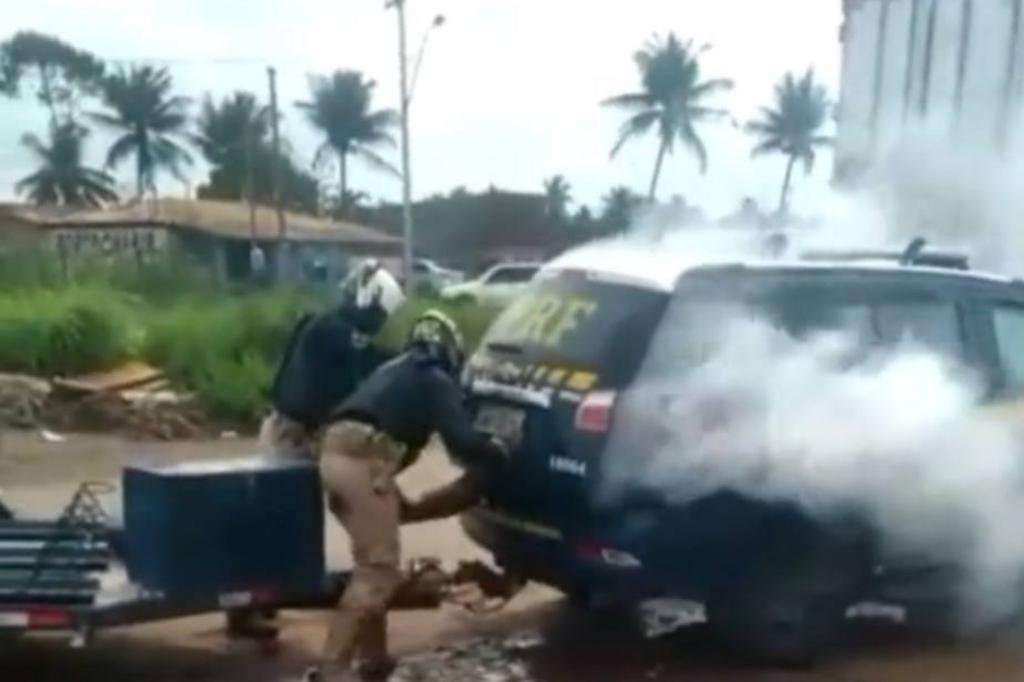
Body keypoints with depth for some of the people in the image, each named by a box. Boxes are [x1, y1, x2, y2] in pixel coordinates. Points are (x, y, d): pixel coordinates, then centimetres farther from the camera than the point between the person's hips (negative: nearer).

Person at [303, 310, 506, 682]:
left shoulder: (393, 371, 32)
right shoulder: (437, 380, 8)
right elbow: (461, 440, -3)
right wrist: (497, 454, 16)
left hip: (335, 453, 8)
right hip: (365, 462, -8)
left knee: (373, 563, 20)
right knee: (378, 571, -5)